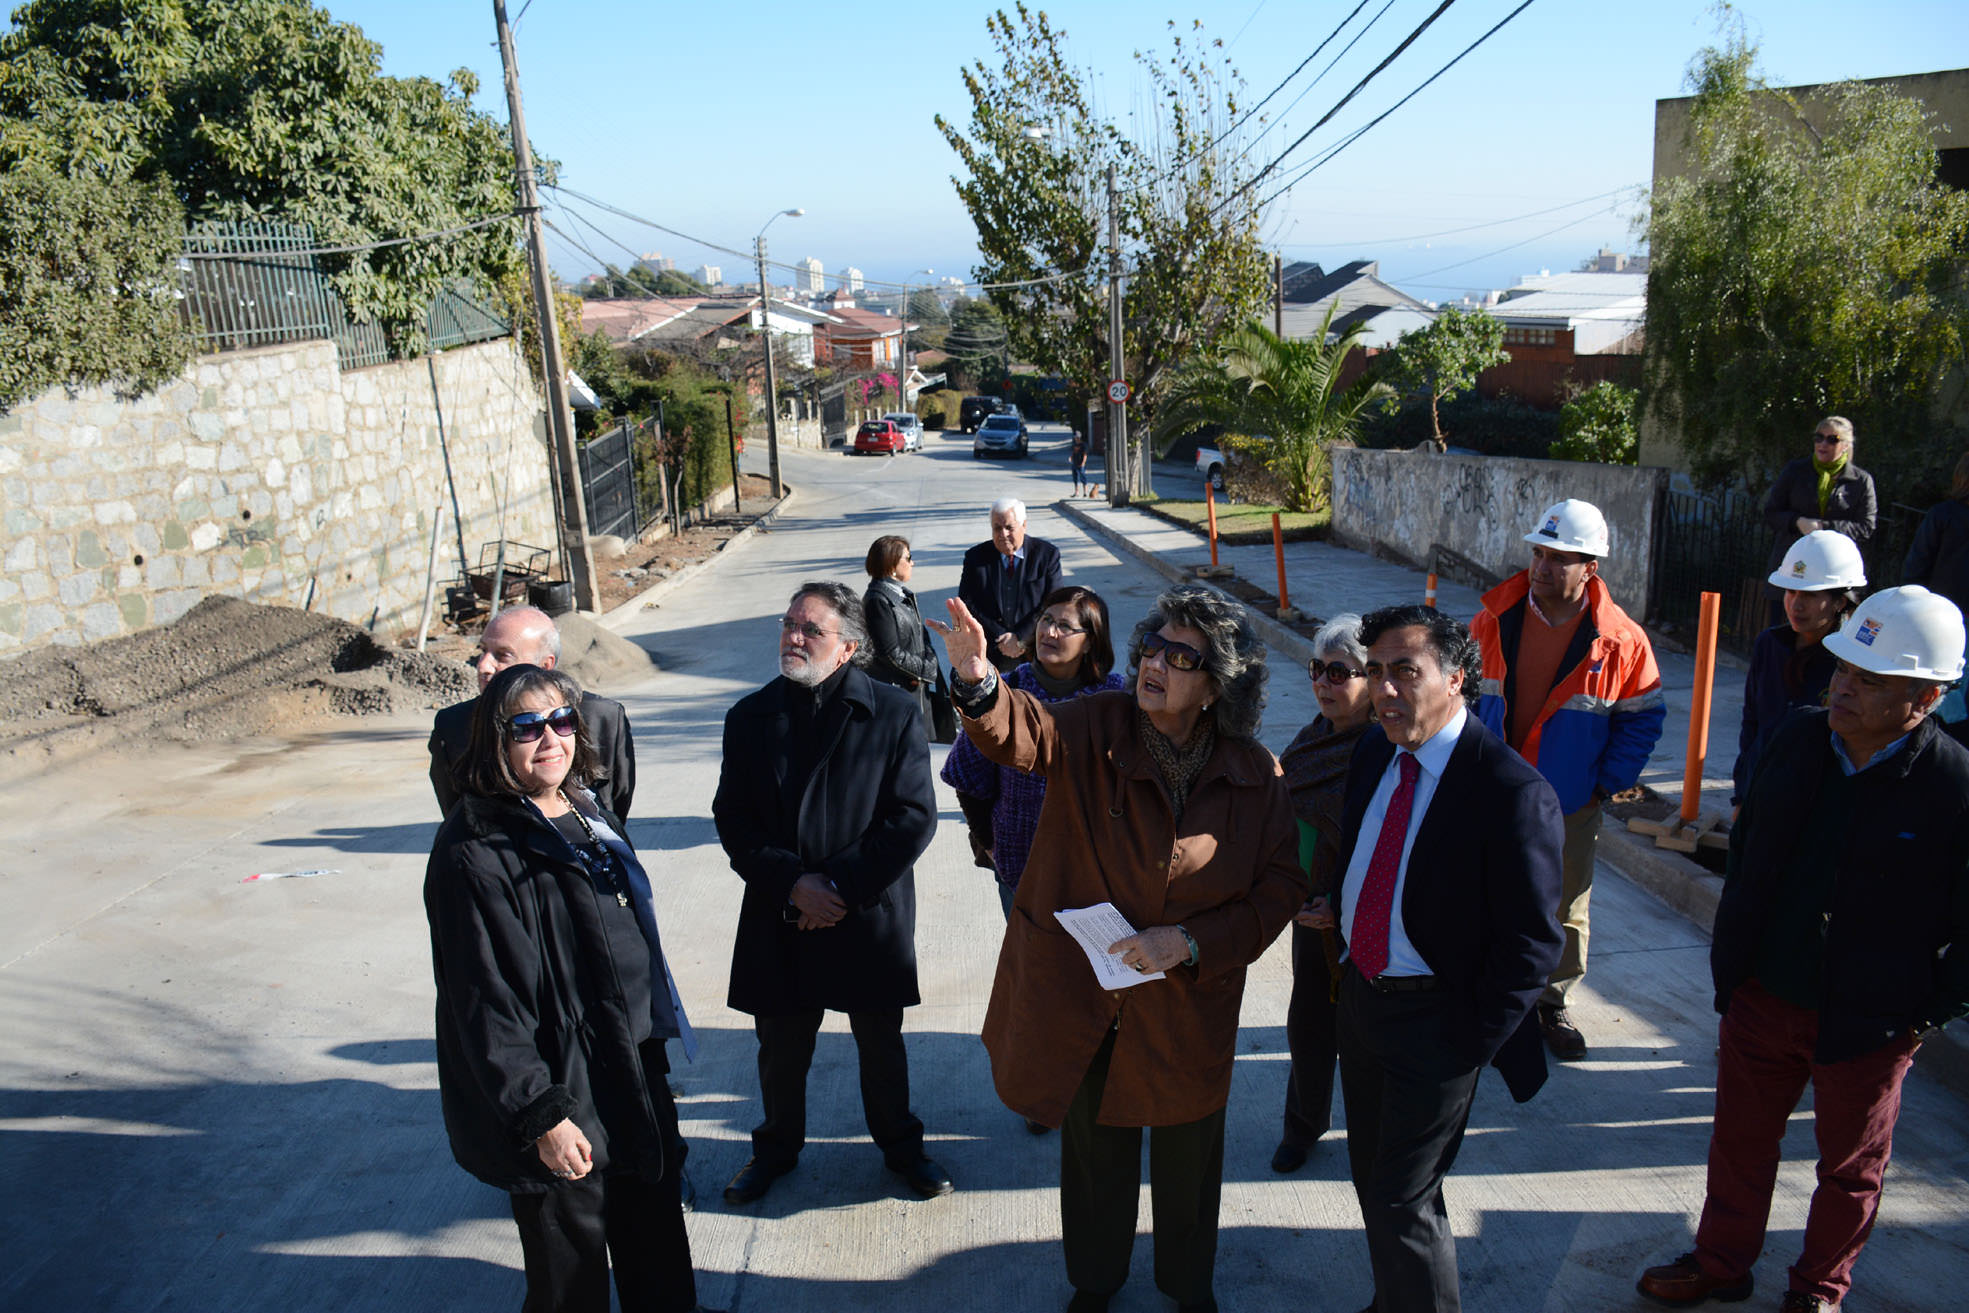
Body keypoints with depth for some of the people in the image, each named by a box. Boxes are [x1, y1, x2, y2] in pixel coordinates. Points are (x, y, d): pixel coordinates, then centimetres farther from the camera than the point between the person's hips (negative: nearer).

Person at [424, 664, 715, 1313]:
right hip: (563, 1094, -7)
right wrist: (540, 1114, -20)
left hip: (637, 1069, 7)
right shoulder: (475, 851, -18)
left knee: (658, 1257, 23)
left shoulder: (589, 813, 6)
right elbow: (486, 1001, -19)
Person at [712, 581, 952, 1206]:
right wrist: (793, 884, -15)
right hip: (780, 919, 2)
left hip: (872, 917, -2)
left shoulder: (894, 713, -9)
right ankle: (777, 1147, 43)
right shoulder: (750, 717, -1)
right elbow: (733, 821, -2)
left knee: (881, 1044, 17)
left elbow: (915, 817, -12)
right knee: (780, 1047, 18)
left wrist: (842, 886, -17)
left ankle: (899, 1143, 42)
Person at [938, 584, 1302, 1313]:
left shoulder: (1256, 775, -11)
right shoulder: (1096, 727, -15)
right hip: (1081, 994, 0)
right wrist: (979, 684, -56)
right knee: (1095, 1150, 22)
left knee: (1187, 1157, 21)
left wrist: (1190, 942, -19)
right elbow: (1019, 733, -34)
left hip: (1188, 1003, 1)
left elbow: (1276, 890, -5)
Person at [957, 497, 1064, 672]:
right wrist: (1000, 639, -12)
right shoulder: (976, 557, 3)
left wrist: (1020, 638, -15)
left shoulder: (1047, 554, -1)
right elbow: (967, 605, -3)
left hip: (1035, 655, 0)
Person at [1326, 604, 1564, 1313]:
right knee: (1373, 1176, 23)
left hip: (1436, 1021, -7)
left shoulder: (1514, 794, -24)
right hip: (1360, 996, 7)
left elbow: (1530, 945, -19)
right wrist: (1347, 956, 9)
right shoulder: (1374, 752, -1)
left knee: (1403, 1203, 3)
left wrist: (1468, 1046, -16)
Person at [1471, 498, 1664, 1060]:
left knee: (1566, 914, 14)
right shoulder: (1494, 620, -7)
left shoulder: (1622, 641, -10)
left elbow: (1644, 718, 1)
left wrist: (1609, 782, -4)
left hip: (1570, 808, -1)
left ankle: (1552, 1003, 34)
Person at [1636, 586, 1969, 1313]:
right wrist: (1730, 959, 7)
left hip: (1869, 1026, -4)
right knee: (1739, 1142, 20)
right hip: (1763, 998, 4)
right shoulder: (1798, 740, -6)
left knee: (1850, 1169, 20)